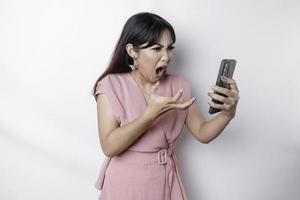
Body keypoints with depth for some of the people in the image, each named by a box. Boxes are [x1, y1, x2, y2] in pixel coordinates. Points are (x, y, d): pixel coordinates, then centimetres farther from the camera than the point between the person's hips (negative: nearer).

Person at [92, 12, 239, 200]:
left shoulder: (179, 85, -3)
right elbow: (109, 146, -20)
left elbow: (202, 133, -2)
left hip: (166, 180, 3)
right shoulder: (112, 85, -13)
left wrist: (228, 113, -21)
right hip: (127, 181, -3)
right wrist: (151, 114, -31)